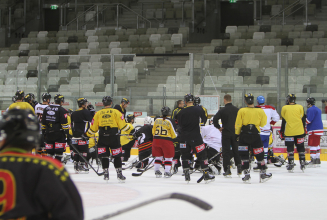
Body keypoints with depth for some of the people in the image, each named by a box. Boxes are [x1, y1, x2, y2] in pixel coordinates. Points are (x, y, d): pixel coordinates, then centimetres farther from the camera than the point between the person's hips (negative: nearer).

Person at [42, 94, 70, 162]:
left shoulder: (46, 109, 11)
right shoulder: (62, 110, -7)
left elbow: (43, 123, 15)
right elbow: (65, 124, -11)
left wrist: (43, 133, 23)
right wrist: (67, 135, -9)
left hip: (49, 134, 5)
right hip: (59, 134, -5)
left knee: (50, 152, 11)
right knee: (59, 153, -4)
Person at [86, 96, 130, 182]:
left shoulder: (98, 113, 5)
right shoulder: (116, 112, -2)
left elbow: (93, 128, 9)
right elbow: (123, 125, -5)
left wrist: (88, 134, 27)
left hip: (102, 138, 2)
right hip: (114, 137, -2)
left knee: (104, 156, 9)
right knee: (117, 156, 5)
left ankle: (106, 173, 8)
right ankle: (119, 174, 2)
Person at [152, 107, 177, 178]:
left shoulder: (157, 120, 4)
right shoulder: (170, 121, -9)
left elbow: (153, 131, 14)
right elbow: (173, 133, -5)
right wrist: (175, 137, 16)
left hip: (156, 140, 4)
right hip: (167, 140, -4)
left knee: (158, 156, 16)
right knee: (168, 157, 6)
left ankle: (156, 171, 12)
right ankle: (167, 172, 1)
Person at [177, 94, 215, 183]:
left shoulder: (181, 112, -3)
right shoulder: (199, 110, -4)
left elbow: (180, 125, 6)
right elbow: (204, 119, 13)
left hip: (184, 138, 1)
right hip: (195, 137, -1)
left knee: (185, 155, 11)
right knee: (202, 155, 5)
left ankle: (186, 175, 7)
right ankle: (206, 175, 4)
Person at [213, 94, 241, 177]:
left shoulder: (222, 110, -10)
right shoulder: (237, 110, 1)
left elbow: (215, 119, -20)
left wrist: (219, 127, -6)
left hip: (226, 133, -3)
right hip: (235, 133, 3)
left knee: (226, 151, 0)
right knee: (236, 150, 12)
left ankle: (227, 170, -7)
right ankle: (239, 169, 12)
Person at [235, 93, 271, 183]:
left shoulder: (242, 111, -8)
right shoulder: (260, 111, -4)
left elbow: (238, 124, -4)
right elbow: (263, 124, 5)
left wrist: (237, 134, 9)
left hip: (244, 136, -1)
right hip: (255, 136, 1)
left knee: (244, 155, 6)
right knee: (259, 155, 11)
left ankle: (247, 175, 1)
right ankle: (263, 174, 17)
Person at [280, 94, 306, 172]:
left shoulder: (284, 108, -3)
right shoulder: (300, 107, 2)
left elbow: (283, 121, 0)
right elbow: (303, 120, 5)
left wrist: (282, 132, 8)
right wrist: (304, 130, 15)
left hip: (289, 132, -2)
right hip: (299, 132, 2)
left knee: (290, 148, 3)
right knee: (301, 147, 10)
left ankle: (291, 165, -1)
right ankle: (302, 164, 10)